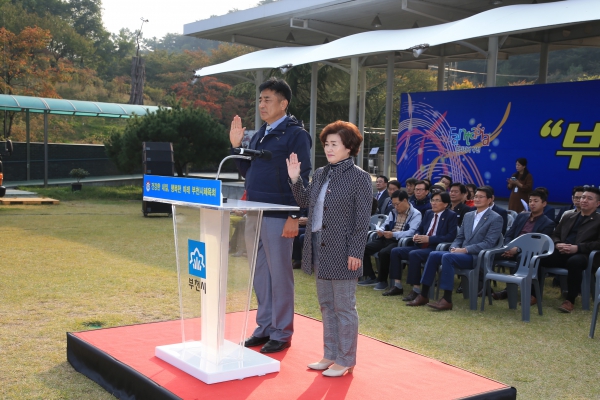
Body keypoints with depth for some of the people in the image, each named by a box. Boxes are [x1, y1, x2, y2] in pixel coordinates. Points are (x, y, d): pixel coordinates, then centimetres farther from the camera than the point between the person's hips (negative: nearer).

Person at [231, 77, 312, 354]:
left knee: (279, 276, 1)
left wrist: (294, 217, -17)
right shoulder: (259, 134, 15)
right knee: (260, 275, 13)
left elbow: (301, 178, -13)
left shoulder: (295, 134, -8)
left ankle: (281, 333, 12)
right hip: (255, 214, 8)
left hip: (278, 217, -7)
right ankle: (265, 327, 24)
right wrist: (236, 146, 7)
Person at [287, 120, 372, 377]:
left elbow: (362, 221, -12)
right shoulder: (320, 174, 11)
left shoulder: (359, 178, -9)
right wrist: (295, 179, 5)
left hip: (342, 252, -7)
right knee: (326, 305, 16)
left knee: (344, 307, 3)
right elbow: (304, 201, 18)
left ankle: (345, 360, 14)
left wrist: (355, 252, -16)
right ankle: (330, 355, 28)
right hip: (319, 249, 8)